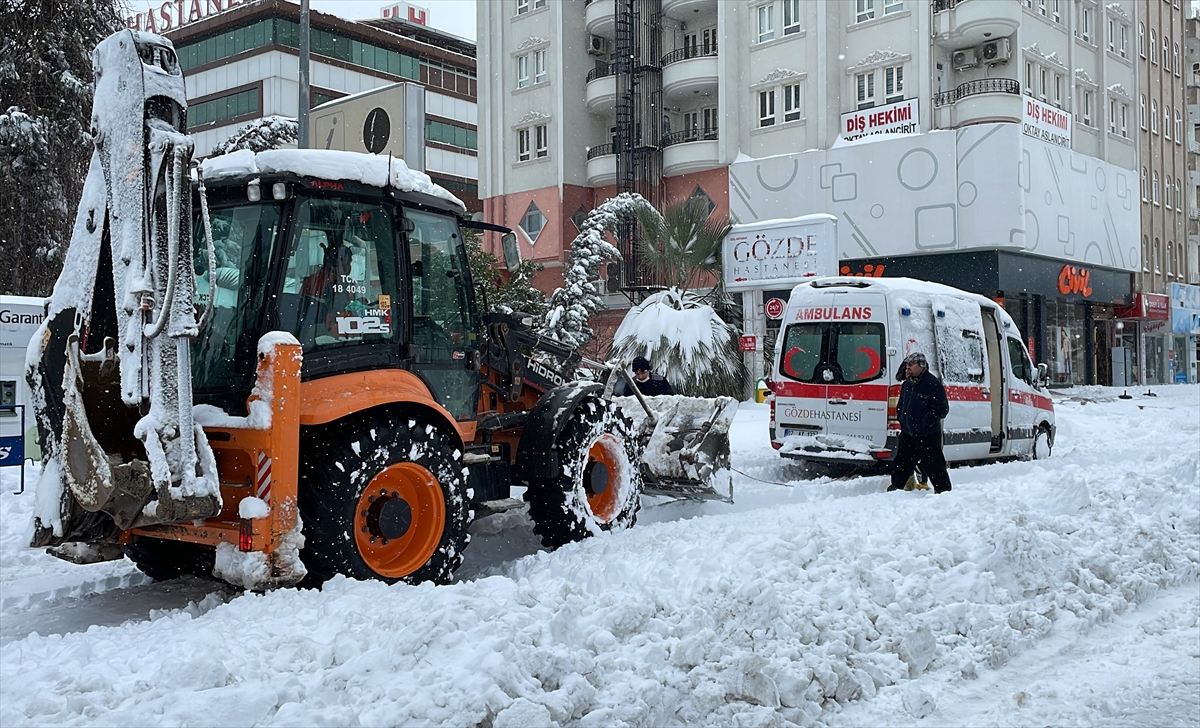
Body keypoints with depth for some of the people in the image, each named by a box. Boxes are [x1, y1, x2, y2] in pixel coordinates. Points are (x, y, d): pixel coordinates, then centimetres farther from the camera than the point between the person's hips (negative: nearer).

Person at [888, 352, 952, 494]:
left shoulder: (933, 384, -13)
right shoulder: (906, 385, 12)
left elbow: (942, 409, -16)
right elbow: (901, 406, 25)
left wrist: (925, 422, -20)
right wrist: (901, 418, 9)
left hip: (928, 435, -7)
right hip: (907, 434, 7)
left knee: (934, 465, -1)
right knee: (901, 463, 12)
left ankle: (944, 490, 10)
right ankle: (895, 488, 23)